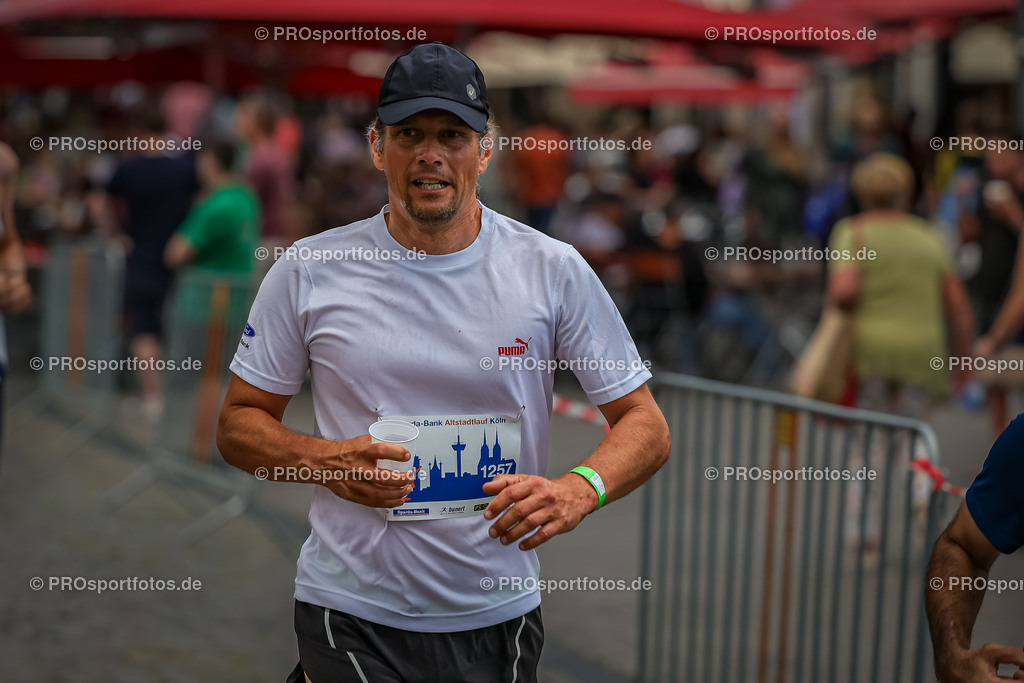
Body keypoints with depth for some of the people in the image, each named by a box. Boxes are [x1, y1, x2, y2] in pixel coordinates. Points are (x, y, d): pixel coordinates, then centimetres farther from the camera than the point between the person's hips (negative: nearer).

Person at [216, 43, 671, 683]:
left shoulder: (554, 270, -4)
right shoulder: (308, 271, -3)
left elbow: (646, 425, -1)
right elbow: (240, 421, 5)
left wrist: (579, 488, -21)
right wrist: (324, 459, -15)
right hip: (350, 615, -1)